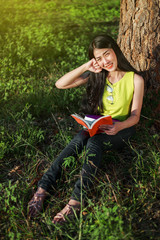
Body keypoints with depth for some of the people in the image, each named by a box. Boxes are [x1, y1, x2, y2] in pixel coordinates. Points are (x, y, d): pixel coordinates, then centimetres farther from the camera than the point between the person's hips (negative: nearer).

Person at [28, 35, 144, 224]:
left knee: (94, 141, -36)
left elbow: (135, 116, -7)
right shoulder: (96, 75, 1)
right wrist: (85, 67, -17)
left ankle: (76, 201, -43)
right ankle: (42, 190, -37)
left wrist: (118, 126, -29)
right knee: (78, 141, -31)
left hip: (121, 129, -3)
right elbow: (60, 84, -7)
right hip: (98, 125, 3)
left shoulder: (135, 79, -8)